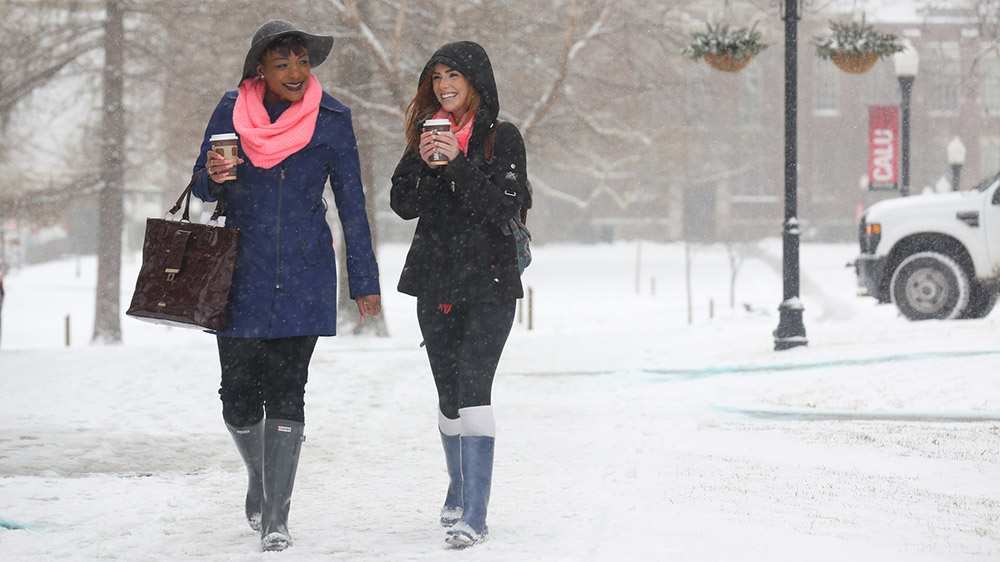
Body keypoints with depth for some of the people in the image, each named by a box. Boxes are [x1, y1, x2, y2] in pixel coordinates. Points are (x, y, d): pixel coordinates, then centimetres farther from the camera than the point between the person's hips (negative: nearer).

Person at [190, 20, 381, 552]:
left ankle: (276, 517, -6)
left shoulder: (331, 118, -2)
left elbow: (351, 202, 4)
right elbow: (203, 187, 9)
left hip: (305, 273, -1)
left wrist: (364, 281, 4)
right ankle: (259, 477, 33)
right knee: (238, 396, 3)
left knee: (285, 391, -8)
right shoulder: (233, 110, 0)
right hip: (241, 270, 2)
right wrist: (214, 175, -16)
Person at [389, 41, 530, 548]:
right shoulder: (426, 135, 12)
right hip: (436, 280, 5)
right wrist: (423, 163, -12)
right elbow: (403, 205, 5)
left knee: (472, 387, -16)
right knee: (448, 392, 12)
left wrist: (458, 163, -21)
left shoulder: (501, 138, -2)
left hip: (488, 281, -5)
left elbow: (505, 206, -13)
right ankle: (458, 491, 29)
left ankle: (474, 515, -20)